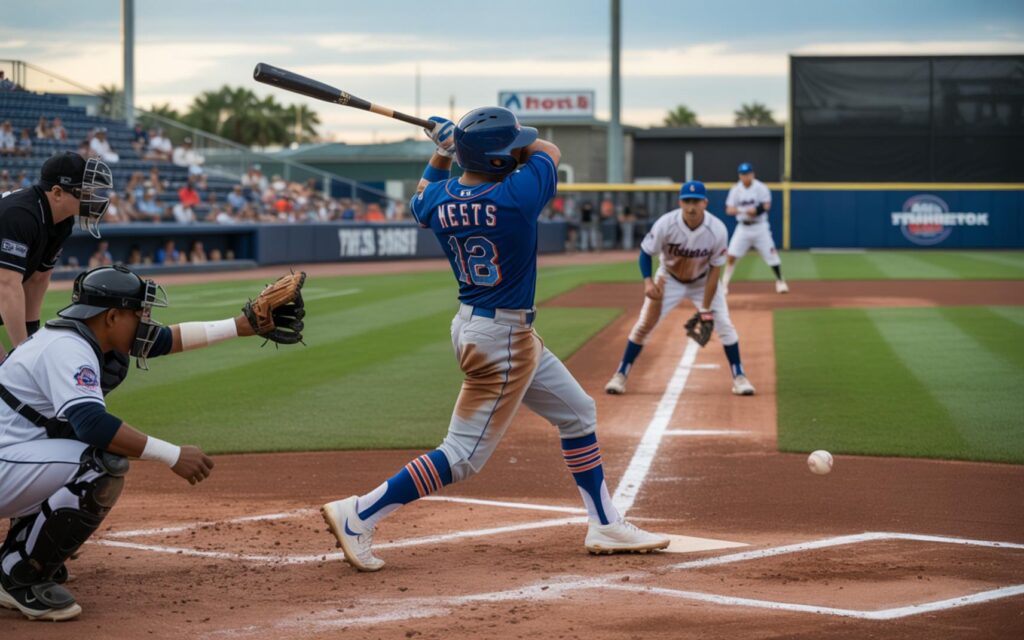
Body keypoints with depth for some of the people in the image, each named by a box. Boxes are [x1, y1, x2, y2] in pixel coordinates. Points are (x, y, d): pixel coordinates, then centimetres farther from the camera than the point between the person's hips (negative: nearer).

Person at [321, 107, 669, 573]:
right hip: (502, 341, -9)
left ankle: (605, 526, 28)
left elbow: (421, 199, 23)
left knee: (578, 413, 20)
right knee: (463, 456, -3)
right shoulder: (517, 196, -23)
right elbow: (549, 151, -1)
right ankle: (358, 516, -3)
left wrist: (442, 153, 12)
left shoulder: (439, 200, -4)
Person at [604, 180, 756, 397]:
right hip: (669, 279, 0)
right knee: (644, 324, -4)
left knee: (724, 324, -10)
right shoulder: (666, 224, -29)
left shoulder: (718, 230, -28)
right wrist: (648, 281, -31)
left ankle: (739, 377, 4)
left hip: (703, 281, 0)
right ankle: (620, 375, 8)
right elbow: (646, 253, -14)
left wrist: (706, 309, -21)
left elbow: (714, 270, -19)